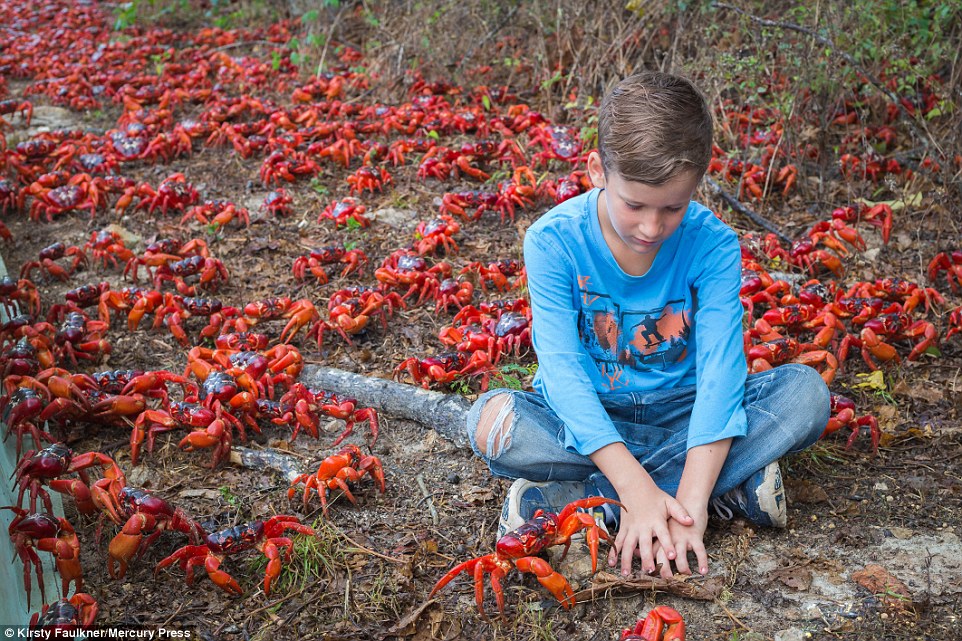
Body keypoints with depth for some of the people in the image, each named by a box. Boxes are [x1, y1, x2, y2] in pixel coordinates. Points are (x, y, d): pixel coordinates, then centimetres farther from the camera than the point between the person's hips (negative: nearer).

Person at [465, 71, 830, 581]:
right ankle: (729, 482, -24)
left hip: (680, 409, 2)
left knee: (806, 392, -22)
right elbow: (562, 369, -26)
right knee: (491, 420, -31)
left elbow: (720, 370, -24)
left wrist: (690, 504, -36)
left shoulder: (713, 245, -16)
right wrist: (636, 487, -36)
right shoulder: (554, 241, -19)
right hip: (587, 419, -1)